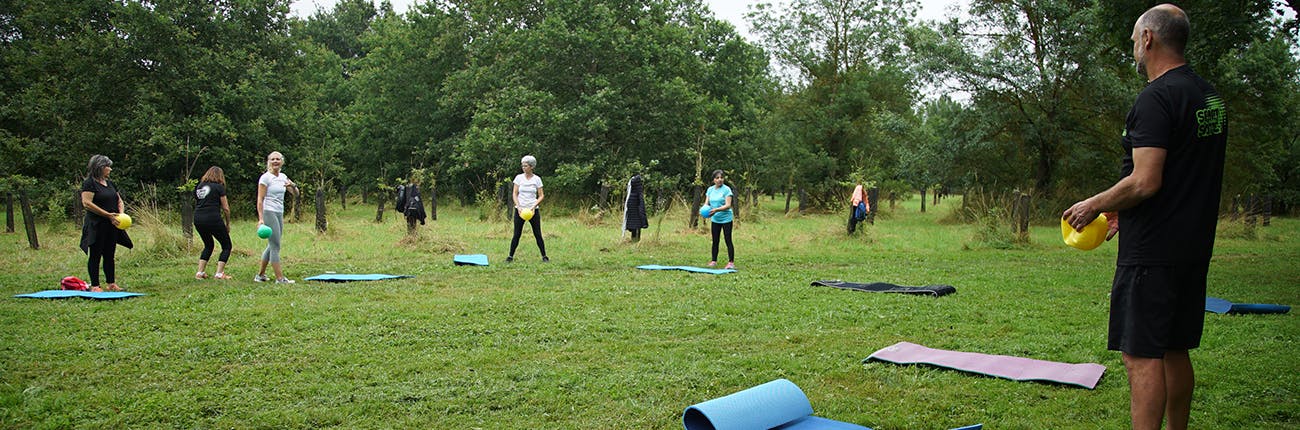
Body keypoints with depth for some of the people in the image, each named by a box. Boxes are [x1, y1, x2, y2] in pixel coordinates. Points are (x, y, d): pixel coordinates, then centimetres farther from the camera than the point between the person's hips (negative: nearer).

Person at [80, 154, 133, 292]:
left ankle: (111, 284, 16)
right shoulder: (89, 183, -8)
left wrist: (121, 213, 0)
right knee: (95, 256, -1)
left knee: (110, 256, 11)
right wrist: (108, 215, -20)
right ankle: (95, 286, 3)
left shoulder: (110, 183, 16)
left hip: (112, 226, 7)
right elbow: (87, 203, -18)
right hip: (96, 225, -7)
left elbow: (119, 201, 21)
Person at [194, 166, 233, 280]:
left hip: (198, 219, 6)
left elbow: (196, 204, 19)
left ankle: (200, 272, 17)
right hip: (213, 218, -6)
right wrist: (228, 224, 9)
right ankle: (219, 274, -4)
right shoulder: (219, 187, 1)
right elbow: (225, 208, 0)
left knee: (208, 245, 25)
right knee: (226, 246, 8)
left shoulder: (199, 186, 18)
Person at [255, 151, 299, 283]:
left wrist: (293, 186, -10)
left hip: (279, 213, 8)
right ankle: (280, 278, -8)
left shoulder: (283, 177, 13)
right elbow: (260, 199, -11)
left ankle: (260, 275, 22)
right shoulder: (265, 177, -7)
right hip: (269, 213, -8)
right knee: (275, 246, -9)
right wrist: (261, 219, -19)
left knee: (272, 246, 12)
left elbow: (296, 193, 14)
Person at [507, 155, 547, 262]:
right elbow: (515, 194, 1)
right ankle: (510, 256, 9)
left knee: (538, 234, 1)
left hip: (533, 210, 0)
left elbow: (541, 196, 1)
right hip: (520, 209, 1)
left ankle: (544, 256, 9)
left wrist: (534, 206, -13)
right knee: (517, 234, 1)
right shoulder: (519, 177, 1)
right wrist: (518, 206, -12)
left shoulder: (537, 179, -1)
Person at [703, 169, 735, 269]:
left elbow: (728, 205, -18)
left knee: (728, 240, -4)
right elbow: (707, 203, 3)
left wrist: (716, 210, -32)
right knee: (715, 240, 10)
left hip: (726, 219, -5)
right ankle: (714, 260, 20)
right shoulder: (710, 189, 5)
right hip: (715, 219, 5)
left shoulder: (726, 189, -11)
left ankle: (731, 262, -2)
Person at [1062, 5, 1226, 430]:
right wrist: (1125, 210, 23)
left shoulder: (1156, 98, -16)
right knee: (1175, 350, 17)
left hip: (1152, 252, -10)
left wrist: (1093, 205, -7)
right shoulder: (1209, 96, 14)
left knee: (1142, 355, -6)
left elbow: (1145, 182, -23)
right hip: (1193, 246, 10)